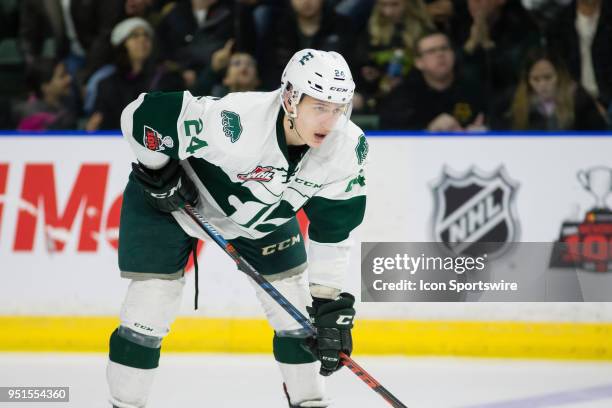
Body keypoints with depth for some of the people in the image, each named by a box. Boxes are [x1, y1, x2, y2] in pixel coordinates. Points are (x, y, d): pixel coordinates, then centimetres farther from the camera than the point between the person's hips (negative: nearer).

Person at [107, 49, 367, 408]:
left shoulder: (348, 147, -25)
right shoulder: (234, 123, -42)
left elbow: (334, 230, -14)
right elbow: (142, 115, -33)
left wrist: (329, 304, -16)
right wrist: (159, 175, -21)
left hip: (263, 213, 5)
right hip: (167, 199, -5)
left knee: (297, 313, 2)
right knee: (149, 310, -9)